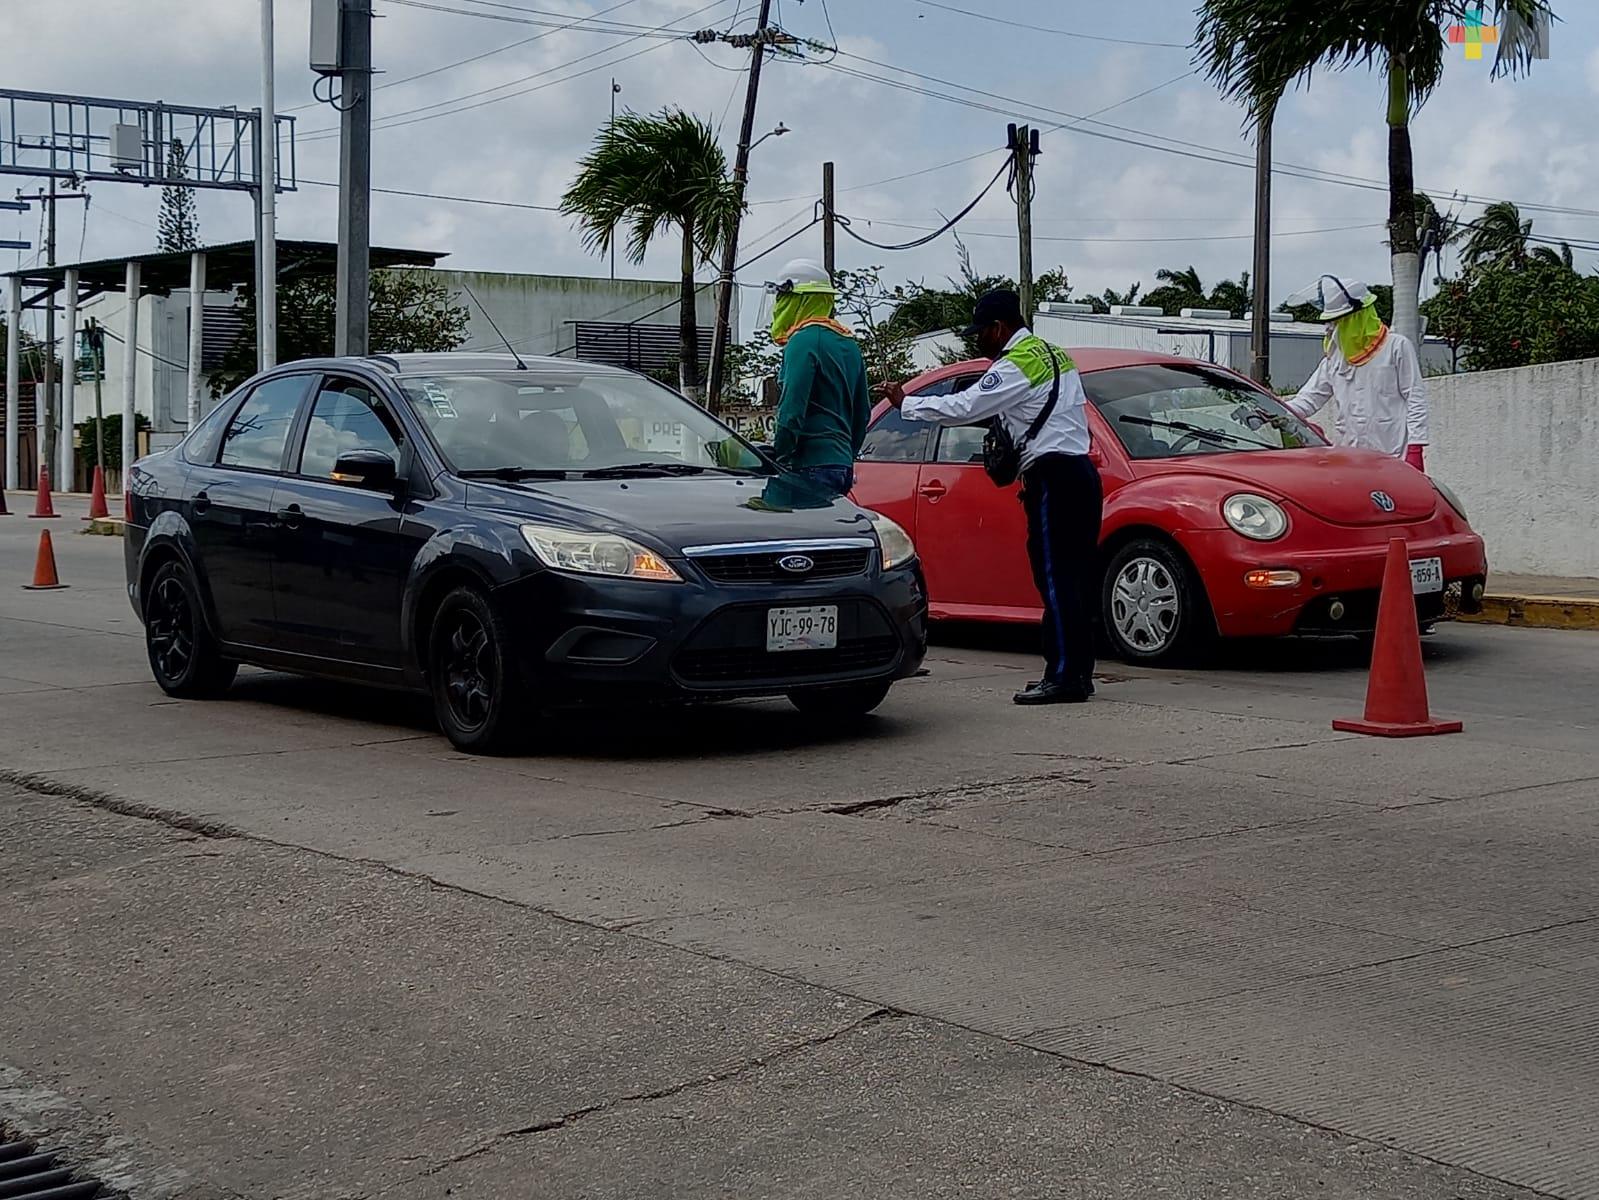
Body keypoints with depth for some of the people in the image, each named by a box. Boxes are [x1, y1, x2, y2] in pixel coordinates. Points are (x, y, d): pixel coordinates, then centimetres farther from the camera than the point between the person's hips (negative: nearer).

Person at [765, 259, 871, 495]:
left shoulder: (805, 340, -10)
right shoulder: (849, 344, 18)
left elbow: (792, 407, -17)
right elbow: (863, 412, 23)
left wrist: (779, 460, -12)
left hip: (813, 466, -9)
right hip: (843, 464, 9)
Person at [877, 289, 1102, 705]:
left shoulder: (1016, 366, -9)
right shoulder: (1054, 355, 21)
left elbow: (961, 408, -12)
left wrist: (905, 402, -1)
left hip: (1053, 478, -10)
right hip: (1081, 471, 10)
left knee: (1055, 580, -10)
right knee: (1076, 578, 9)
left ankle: (1063, 676, -11)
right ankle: (1079, 672, 11)